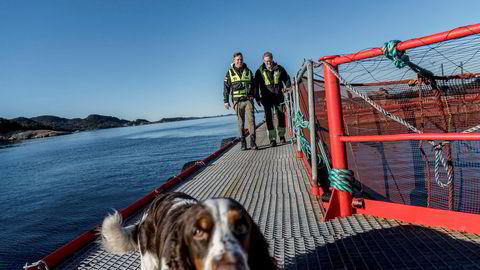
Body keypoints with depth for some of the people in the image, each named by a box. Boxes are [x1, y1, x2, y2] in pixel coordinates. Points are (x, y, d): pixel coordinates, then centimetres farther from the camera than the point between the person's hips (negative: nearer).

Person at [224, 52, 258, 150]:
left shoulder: (248, 71, 12)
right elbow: (226, 88, 6)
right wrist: (225, 101, 1)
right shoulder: (230, 73, 6)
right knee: (240, 121, 2)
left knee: (251, 119, -10)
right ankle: (243, 143, 8)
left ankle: (252, 142, -8)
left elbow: (254, 85, 19)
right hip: (237, 101, -1)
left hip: (248, 100, 1)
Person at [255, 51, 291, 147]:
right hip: (267, 98, -2)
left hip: (278, 96, 2)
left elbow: (287, 79, 17)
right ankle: (272, 139, -6)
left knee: (281, 116, 7)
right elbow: (256, 85, 3)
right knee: (269, 118, -8)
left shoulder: (279, 69, 5)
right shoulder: (260, 71, 0)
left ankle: (281, 136, 25)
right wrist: (257, 98, -1)